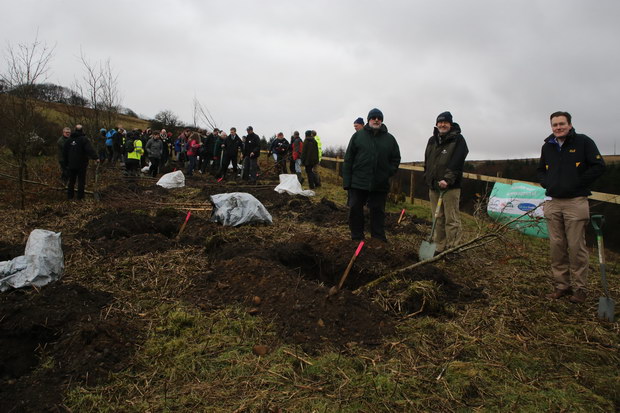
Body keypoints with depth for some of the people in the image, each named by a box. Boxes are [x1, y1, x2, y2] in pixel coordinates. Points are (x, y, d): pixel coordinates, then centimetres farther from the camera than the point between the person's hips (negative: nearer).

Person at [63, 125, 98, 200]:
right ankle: (80, 196, 6)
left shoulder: (68, 140, 8)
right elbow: (90, 149, -27)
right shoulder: (84, 139, -11)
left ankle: (70, 196, 20)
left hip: (71, 165, 5)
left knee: (71, 181, 14)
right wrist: (96, 157, -33)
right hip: (82, 165, -5)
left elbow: (64, 152, 14)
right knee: (81, 181, 3)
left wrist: (66, 163, 22)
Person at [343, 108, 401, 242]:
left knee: (378, 212, 8)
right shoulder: (358, 136, 3)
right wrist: (346, 181, -5)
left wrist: (388, 172, -3)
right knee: (355, 210, 4)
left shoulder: (390, 138, 7)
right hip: (358, 183, -1)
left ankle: (379, 240, 18)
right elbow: (348, 159, 1)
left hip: (380, 185, 1)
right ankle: (357, 239, 17)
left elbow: (396, 159, 13)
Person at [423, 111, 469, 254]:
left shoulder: (458, 139, -1)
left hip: (451, 187, -6)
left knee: (452, 219, -6)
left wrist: (447, 179, -23)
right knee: (438, 219, 9)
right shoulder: (432, 141, 18)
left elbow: (457, 163, -13)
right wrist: (428, 179, 16)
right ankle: (440, 247, 15)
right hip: (433, 186, 6)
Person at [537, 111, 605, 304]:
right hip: (552, 203, 5)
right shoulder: (547, 147, 13)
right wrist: (547, 183, 8)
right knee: (556, 247, 6)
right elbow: (541, 170, 26)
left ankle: (579, 288, 9)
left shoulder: (583, 142, -2)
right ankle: (562, 285, 16)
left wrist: (577, 182, -10)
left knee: (576, 247, -2)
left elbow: (599, 166, -5)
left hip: (575, 203, -5)